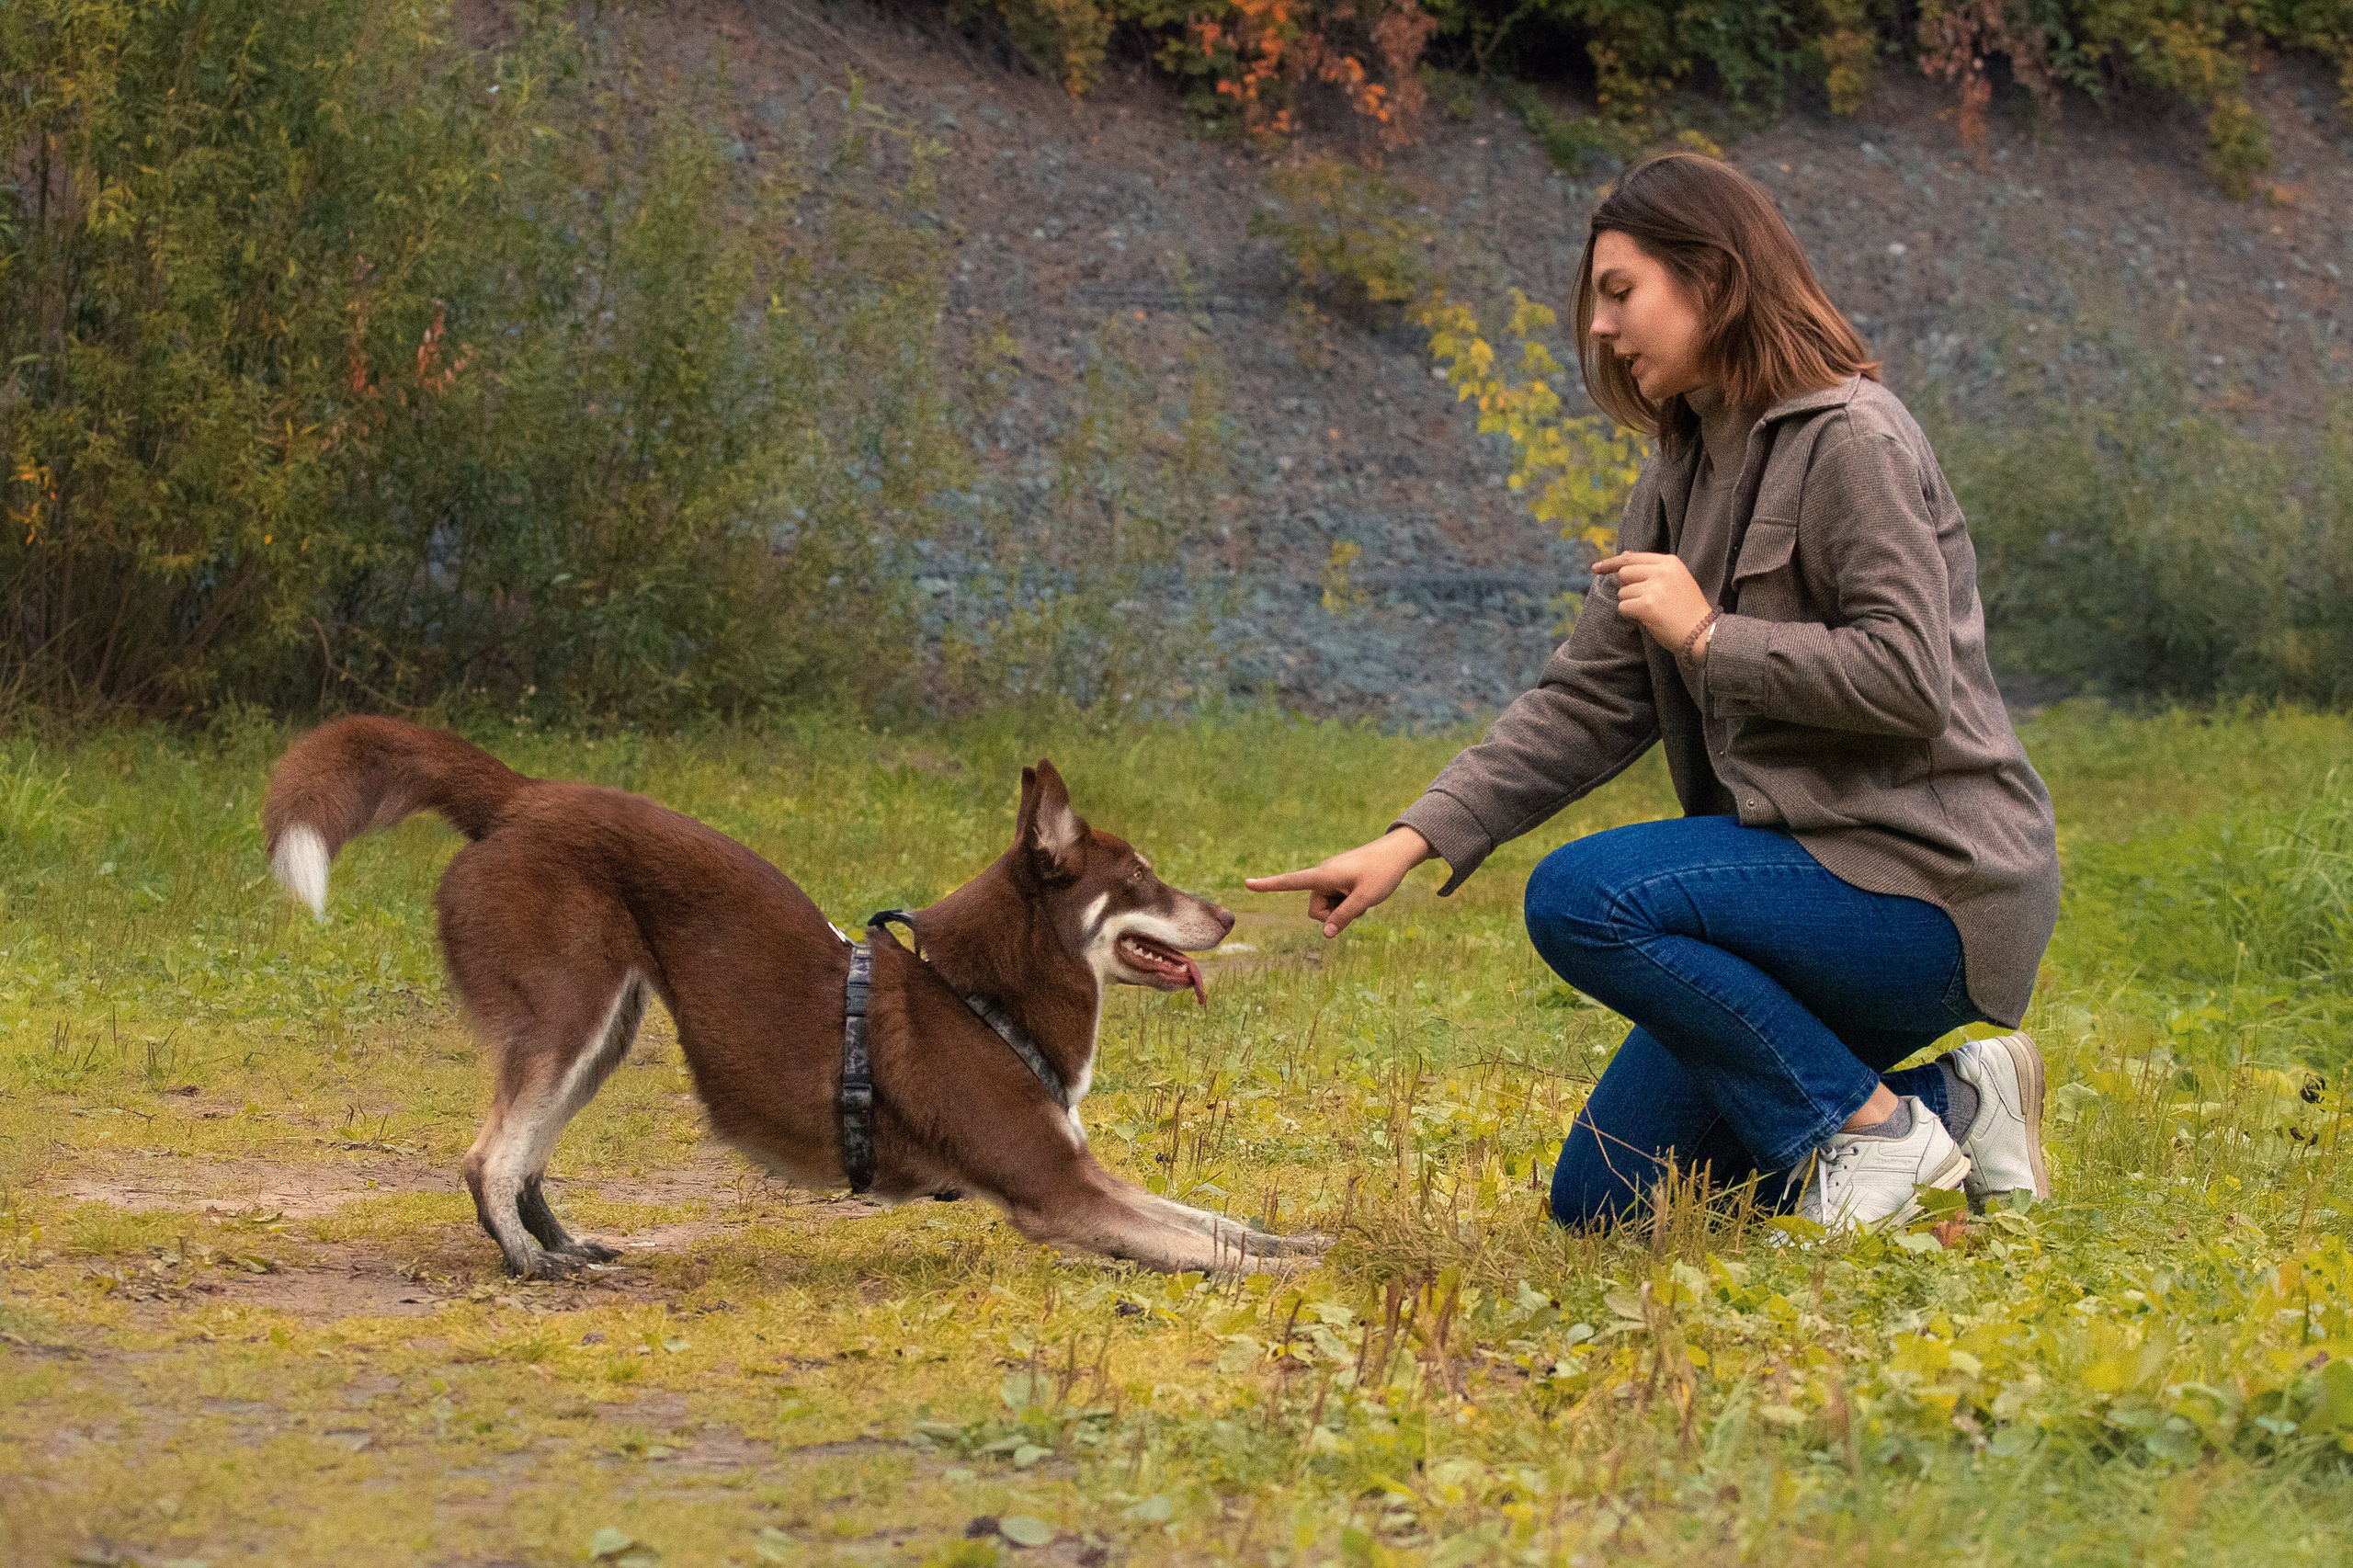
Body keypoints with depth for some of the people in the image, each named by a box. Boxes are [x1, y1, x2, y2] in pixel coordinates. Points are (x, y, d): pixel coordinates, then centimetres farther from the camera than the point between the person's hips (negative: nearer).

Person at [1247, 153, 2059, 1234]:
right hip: (1814, 861, 9)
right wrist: (1416, 839, -4)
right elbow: (1587, 706, 7)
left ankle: (1874, 1125, -12)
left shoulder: (1851, 443, -14)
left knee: (1582, 898, -26)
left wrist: (1709, 634, -17)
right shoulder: (1686, 473, 12)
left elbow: (1908, 679, -23)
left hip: (1927, 885, -9)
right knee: (1598, 1203, 7)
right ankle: (1948, 1104, 13)